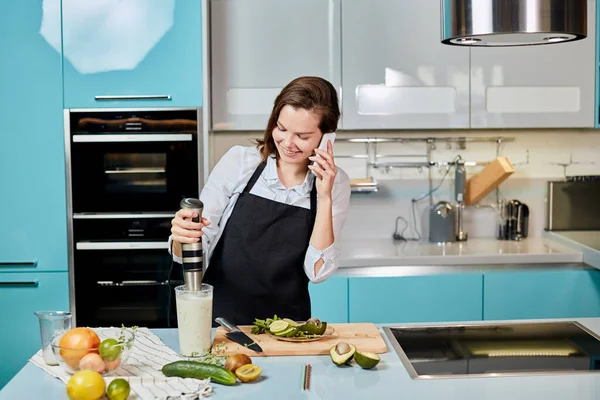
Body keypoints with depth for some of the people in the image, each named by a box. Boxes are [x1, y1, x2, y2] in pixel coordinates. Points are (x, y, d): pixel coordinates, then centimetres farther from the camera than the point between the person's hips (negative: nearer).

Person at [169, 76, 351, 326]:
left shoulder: (335, 184, 1)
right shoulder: (238, 161, -3)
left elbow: (318, 271, -5)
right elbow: (198, 248, -1)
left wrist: (325, 197, -11)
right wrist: (182, 237, -21)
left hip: (287, 329, 0)